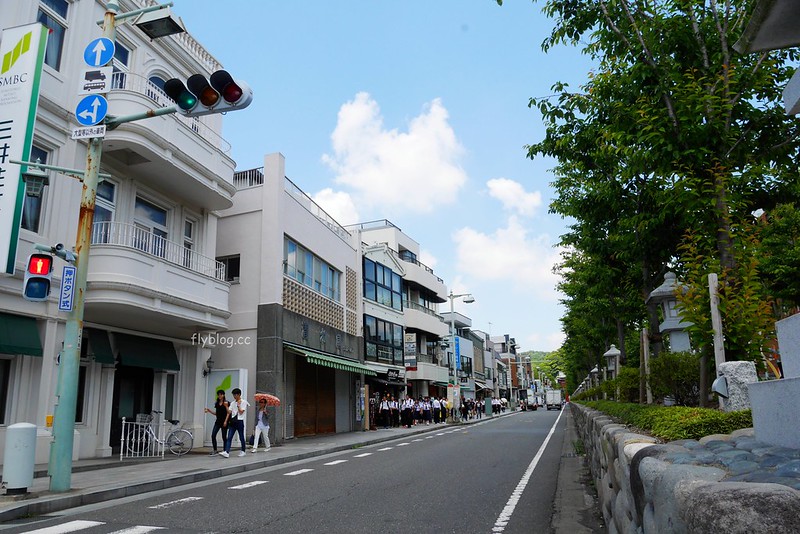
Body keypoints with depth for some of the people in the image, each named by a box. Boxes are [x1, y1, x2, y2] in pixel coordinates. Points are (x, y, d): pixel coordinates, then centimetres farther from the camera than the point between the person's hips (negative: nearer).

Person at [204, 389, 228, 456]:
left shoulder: (225, 403, -7)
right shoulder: (216, 403, 12)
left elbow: (228, 413, -10)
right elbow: (216, 413, 17)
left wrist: (225, 421, -17)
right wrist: (209, 411, 5)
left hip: (224, 421, -6)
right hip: (218, 421, 6)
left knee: (224, 437, 1)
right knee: (213, 435, -5)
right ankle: (215, 450, 4)